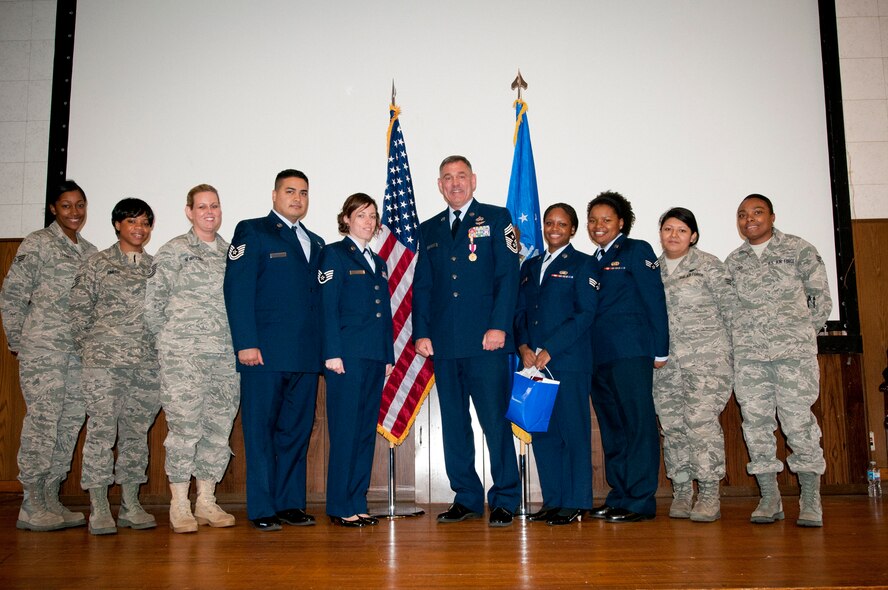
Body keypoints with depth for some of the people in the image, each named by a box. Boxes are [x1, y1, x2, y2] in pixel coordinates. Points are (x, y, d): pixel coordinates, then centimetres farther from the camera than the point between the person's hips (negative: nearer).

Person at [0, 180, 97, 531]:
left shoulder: (90, 252, 16)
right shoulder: (38, 243, -1)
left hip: (78, 351, 6)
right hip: (42, 349, -6)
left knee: (70, 423, 6)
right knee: (42, 421, -7)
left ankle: (50, 501, 15)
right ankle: (32, 507, 2)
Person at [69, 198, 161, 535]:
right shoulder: (96, 264, 5)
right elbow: (79, 312, 4)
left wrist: (157, 350, 8)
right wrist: (90, 351, 0)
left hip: (146, 363, 3)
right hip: (105, 360, -3)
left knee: (137, 432, 7)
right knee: (101, 429, -5)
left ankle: (130, 505, 15)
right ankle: (98, 509, 2)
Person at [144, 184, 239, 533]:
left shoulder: (232, 253, 14)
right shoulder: (173, 252, 3)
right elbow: (153, 305, 2)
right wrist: (172, 342, 4)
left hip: (226, 356, 4)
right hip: (184, 356, -4)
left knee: (218, 429, 6)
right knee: (184, 427, -6)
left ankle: (206, 502, 17)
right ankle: (180, 506, 5)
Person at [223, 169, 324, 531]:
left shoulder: (315, 243, 21)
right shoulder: (252, 232, 3)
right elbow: (237, 290, -6)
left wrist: (321, 348, 9)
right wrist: (246, 343, -14)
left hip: (305, 355, 6)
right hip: (264, 351, -5)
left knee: (297, 430, 8)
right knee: (261, 430, 0)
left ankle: (290, 503, 17)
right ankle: (262, 509, 7)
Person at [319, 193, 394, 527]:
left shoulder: (378, 263, 20)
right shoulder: (334, 255, 0)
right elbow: (327, 307, -8)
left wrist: (389, 356, 13)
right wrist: (332, 353, -15)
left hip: (375, 357, 7)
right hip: (347, 356, -7)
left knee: (367, 431, 8)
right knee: (345, 430, -5)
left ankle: (358, 503, 16)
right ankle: (340, 507, 3)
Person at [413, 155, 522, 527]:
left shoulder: (496, 219, 6)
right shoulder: (429, 229, 18)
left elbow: (508, 275, -2)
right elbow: (421, 285, 15)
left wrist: (499, 327, -12)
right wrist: (421, 332, 3)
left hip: (485, 341, -4)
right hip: (444, 342, 4)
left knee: (495, 421, -4)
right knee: (453, 424, 7)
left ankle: (504, 500, 7)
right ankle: (466, 498, 17)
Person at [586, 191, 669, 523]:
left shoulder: (637, 251, 2)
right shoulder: (593, 262, 19)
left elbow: (655, 300, -4)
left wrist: (659, 350, -9)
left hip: (630, 354, -7)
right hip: (598, 356, 7)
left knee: (638, 424, -4)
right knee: (611, 429, 9)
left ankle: (640, 501, 1)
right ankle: (619, 496, 17)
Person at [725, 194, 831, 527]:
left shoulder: (799, 250, 6)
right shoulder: (733, 261, 14)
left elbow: (820, 298, 6)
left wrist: (800, 335, 3)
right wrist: (744, 337, 6)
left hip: (794, 351, -3)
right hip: (747, 353, 3)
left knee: (798, 421, -6)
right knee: (756, 422, 1)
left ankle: (810, 500, 4)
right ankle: (770, 497, 9)